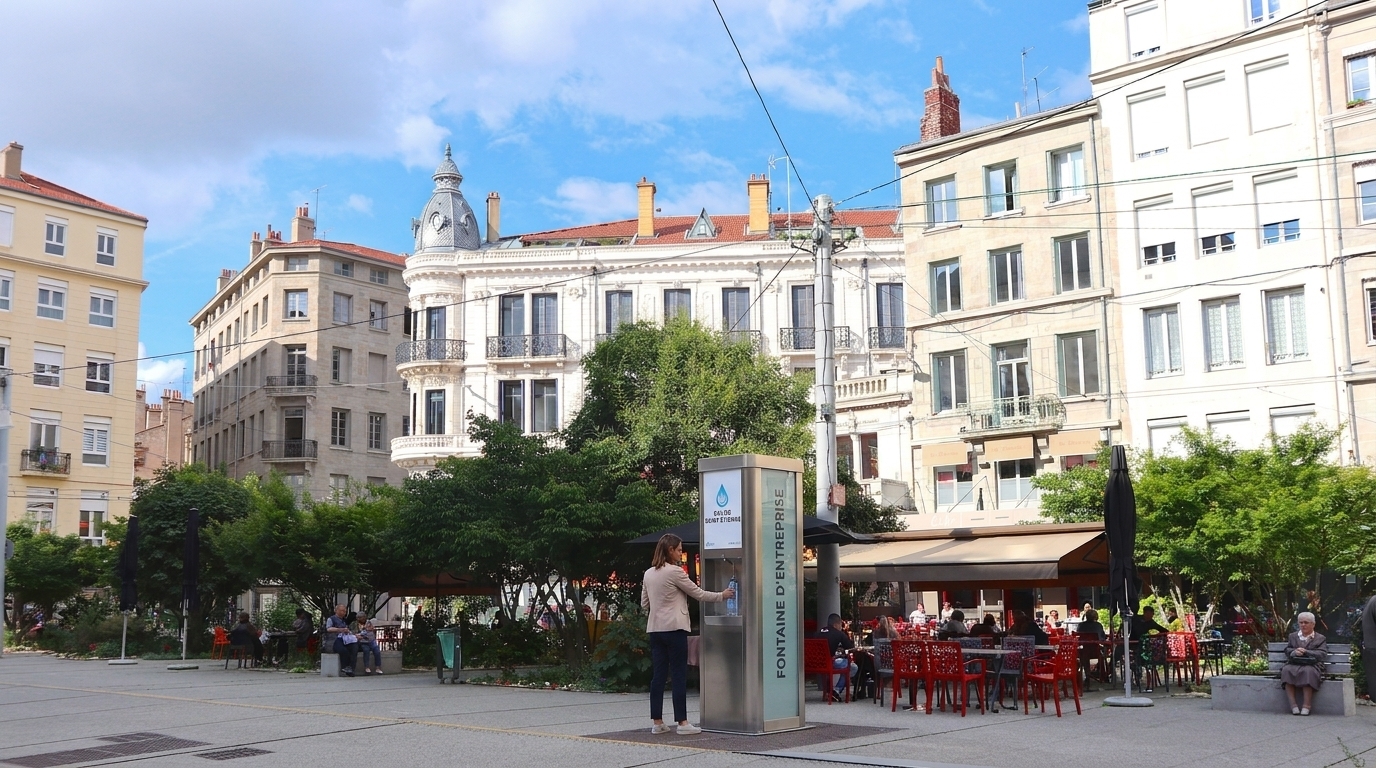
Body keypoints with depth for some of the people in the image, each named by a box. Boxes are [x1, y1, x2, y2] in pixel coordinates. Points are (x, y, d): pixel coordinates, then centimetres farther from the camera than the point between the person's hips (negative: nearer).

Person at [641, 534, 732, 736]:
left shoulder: (649, 574, 10)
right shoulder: (675, 572, -10)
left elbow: (644, 604, 16)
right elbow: (698, 594, -4)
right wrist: (722, 595, 8)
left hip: (655, 628, 7)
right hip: (674, 628, -7)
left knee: (659, 674, 8)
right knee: (679, 675, -2)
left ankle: (657, 722, 10)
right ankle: (682, 722, -1)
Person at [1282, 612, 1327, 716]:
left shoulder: (1320, 639, 17)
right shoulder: (1293, 636, 27)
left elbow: (1321, 654, 0)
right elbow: (1287, 650, 14)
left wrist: (1305, 652, -14)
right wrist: (1295, 652, -10)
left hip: (1311, 665, -2)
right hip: (1294, 664, 2)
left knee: (1308, 671, -38)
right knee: (1286, 670, -33)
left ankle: (1306, 706, -35)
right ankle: (1293, 705, -34)